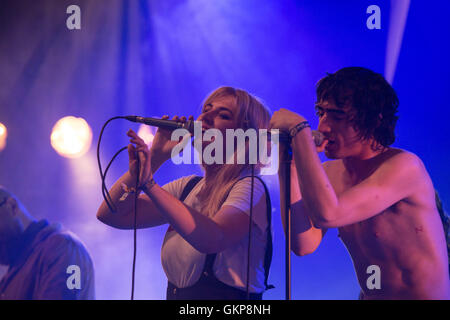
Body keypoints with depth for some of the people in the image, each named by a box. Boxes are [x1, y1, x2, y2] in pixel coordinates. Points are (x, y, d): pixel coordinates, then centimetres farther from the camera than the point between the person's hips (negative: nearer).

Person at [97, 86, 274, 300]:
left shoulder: (250, 188, -8)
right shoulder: (188, 187, 9)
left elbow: (213, 239, -26)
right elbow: (110, 214, 5)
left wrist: (148, 183, -26)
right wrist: (156, 157, -1)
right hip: (176, 294, 5)